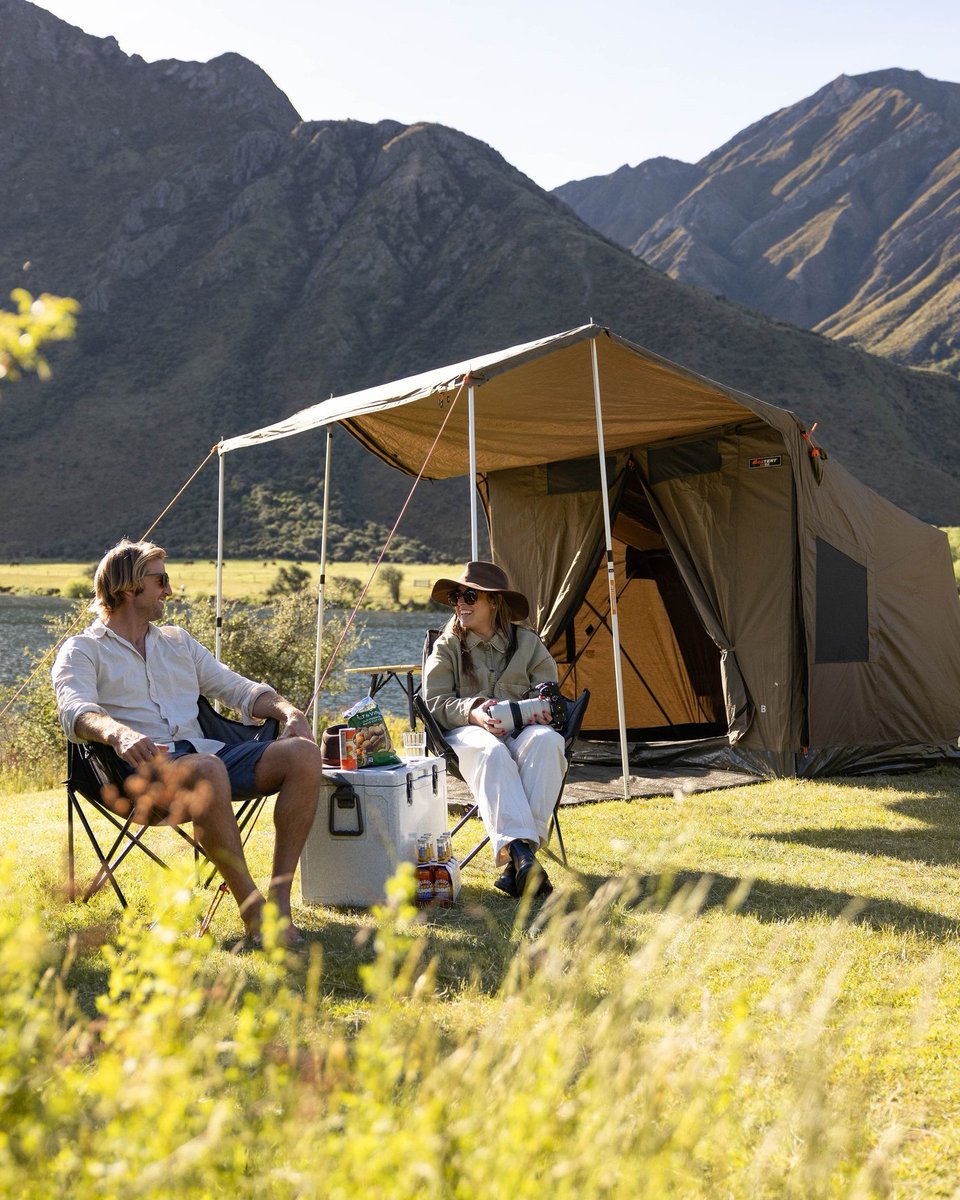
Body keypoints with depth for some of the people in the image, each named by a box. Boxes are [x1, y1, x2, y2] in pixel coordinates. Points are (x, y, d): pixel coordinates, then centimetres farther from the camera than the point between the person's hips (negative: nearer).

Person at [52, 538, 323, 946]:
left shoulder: (178, 641, 28)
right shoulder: (82, 650, 9)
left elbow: (238, 689, 24)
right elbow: (75, 710, -12)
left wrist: (287, 710, 3)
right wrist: (118, 733, -35)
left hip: (203, 753, 6)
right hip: (143, 764, -6)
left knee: (303, 753, -20)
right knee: (208, 771, -40)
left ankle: (279, 896, -22)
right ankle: (252, 910, -33)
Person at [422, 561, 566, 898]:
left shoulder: (527, 642, 13)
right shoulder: (447, 646, 9)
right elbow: (434, 702, 0)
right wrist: (472, 712, -20)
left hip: (521, 730, 2)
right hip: (468, 732, -1)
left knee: (546, 740, -36)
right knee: (492, 752, -39)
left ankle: (516, 859, -44)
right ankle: (519, 849, -53)